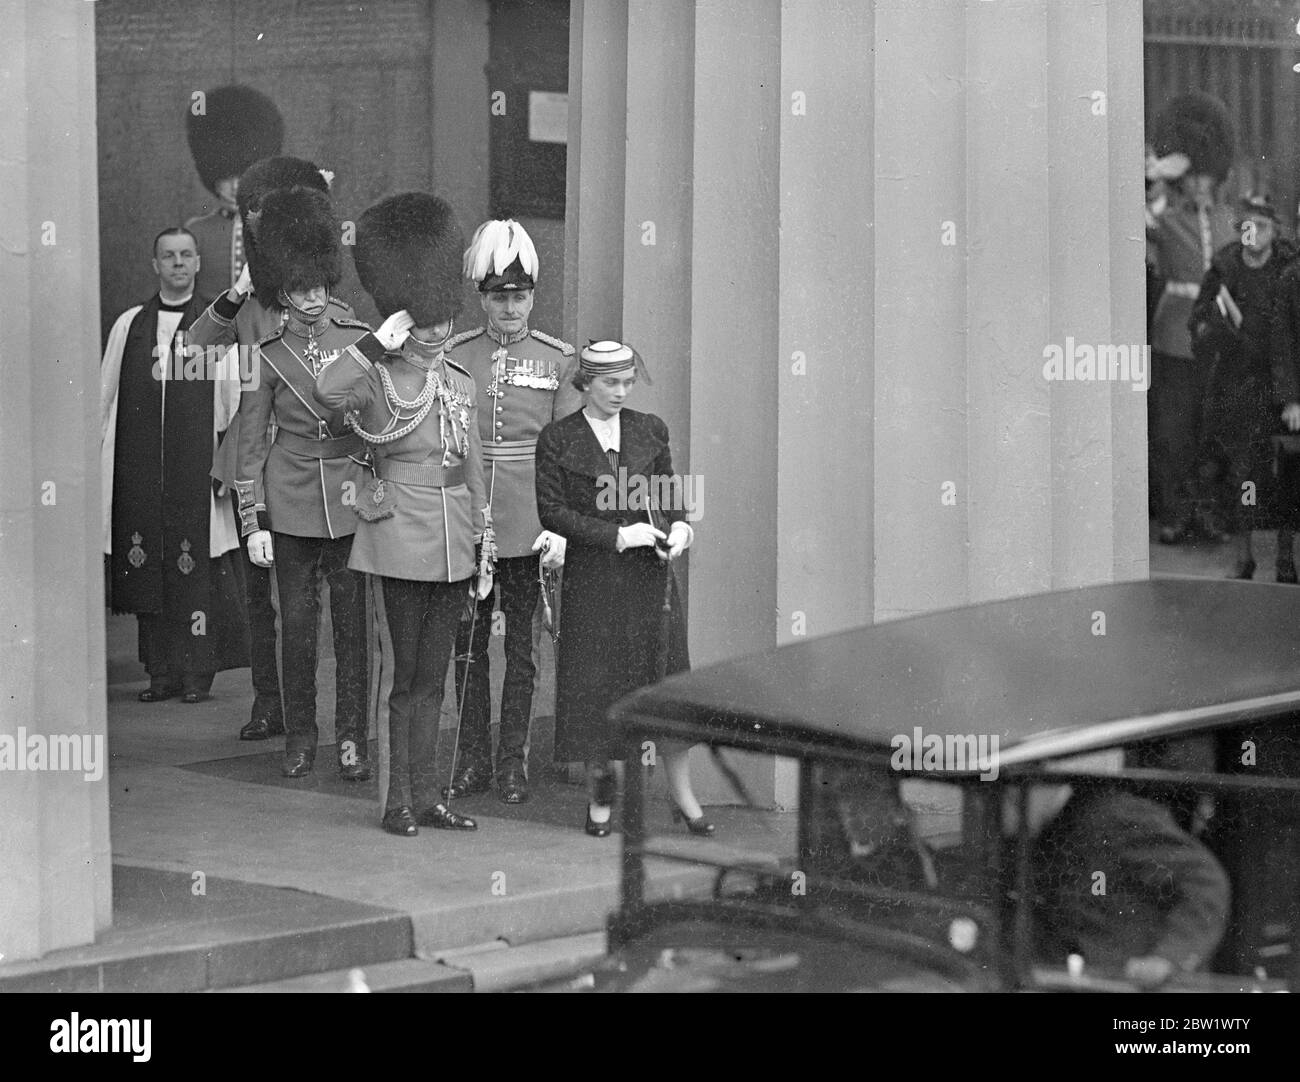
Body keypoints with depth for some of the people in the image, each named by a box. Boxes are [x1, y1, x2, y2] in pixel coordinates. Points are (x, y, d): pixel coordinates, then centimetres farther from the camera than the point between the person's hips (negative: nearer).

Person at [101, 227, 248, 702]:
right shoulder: (129, 325, 12)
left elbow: (233, 401, 3)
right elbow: (106, 399, 14)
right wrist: (99, 461, 9)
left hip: (196, 466, -2)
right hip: (139, 467, 2)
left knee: (197, 569, -4)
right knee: (145, 569, 3)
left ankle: (198, 672, 2)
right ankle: (162, 673, 9)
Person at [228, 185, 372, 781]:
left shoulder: (359, 339, 2)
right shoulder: (266, 353, -1)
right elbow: (249, 443, 2)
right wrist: (254, 522, -2)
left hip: (352, 501, 1)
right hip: (291, 503, 0)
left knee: (352, 620, 3)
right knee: (296, 623, 6)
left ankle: (352, 738, 11)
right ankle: (300, 738, 17)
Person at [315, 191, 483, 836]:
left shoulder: (461, 383, 11)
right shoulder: (378, 379, -7)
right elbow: (327, 391, -30)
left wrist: (483, 545, 14)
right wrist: (381, 342, -27)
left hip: (454, 543, 6)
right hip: (403, 537, -6)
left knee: (432, 678, 10)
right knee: (408, 674, -2)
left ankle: (425, 796, 15)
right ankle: (399, 801, 5)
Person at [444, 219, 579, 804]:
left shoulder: (556, 359, 0)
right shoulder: (452, 356, 2)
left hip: (527, 530, -1)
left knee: (520, 646, 6)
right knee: (467, 646, 8)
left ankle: (512, 762, 14)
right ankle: (473, 759, 18)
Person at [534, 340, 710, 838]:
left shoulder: (650, 430, 7)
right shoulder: (557, 439, -2)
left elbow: (669, 493, 15)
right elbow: (551, 511, -7)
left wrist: (679, 527, -7)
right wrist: (616, 535, -14)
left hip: (649, 574, 2)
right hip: (592, 578, -2)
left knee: (670, 676, 1)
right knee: (596, 683, 2)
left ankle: (682, 794, 9)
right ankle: (599, 792, 16)